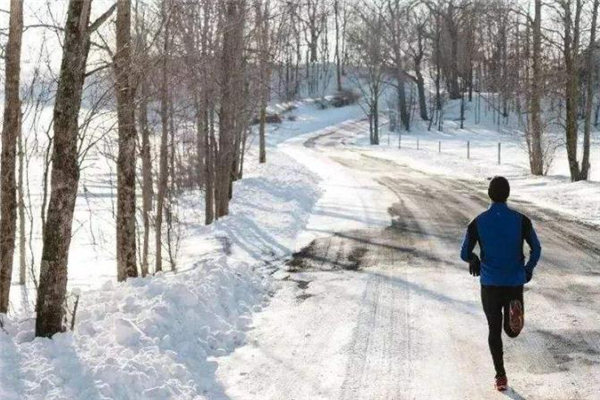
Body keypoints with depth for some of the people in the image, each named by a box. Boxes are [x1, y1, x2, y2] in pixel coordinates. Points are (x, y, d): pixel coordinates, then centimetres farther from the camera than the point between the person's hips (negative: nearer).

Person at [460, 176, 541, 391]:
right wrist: (528, 270, 16)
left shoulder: (478, 222, -5)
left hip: (490, 284, 0)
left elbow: (464, 254, -3)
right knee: (512, 330, 14)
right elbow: (536, 249, -2)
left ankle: (501, 377, 6)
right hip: (515, 282, 0)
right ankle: (515, 311, -22)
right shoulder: (521, 220, -4)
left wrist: (474, 259, 21)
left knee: (494, 330, 12)